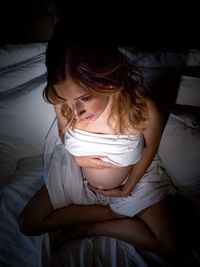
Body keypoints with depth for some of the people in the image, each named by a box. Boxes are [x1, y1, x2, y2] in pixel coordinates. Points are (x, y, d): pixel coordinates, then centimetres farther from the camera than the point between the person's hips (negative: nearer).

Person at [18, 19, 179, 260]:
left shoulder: (144, 110, -35)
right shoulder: (63, 105, -28)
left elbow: (151, 146, -12)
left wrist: (130, 186, -9)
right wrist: (77, 156, -23)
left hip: (134, 175, -1)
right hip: (77, 174, 2)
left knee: (167, 246, -3)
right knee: (28, 225, 1)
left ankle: (89, 227, 9)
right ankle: (113, 212, 4)